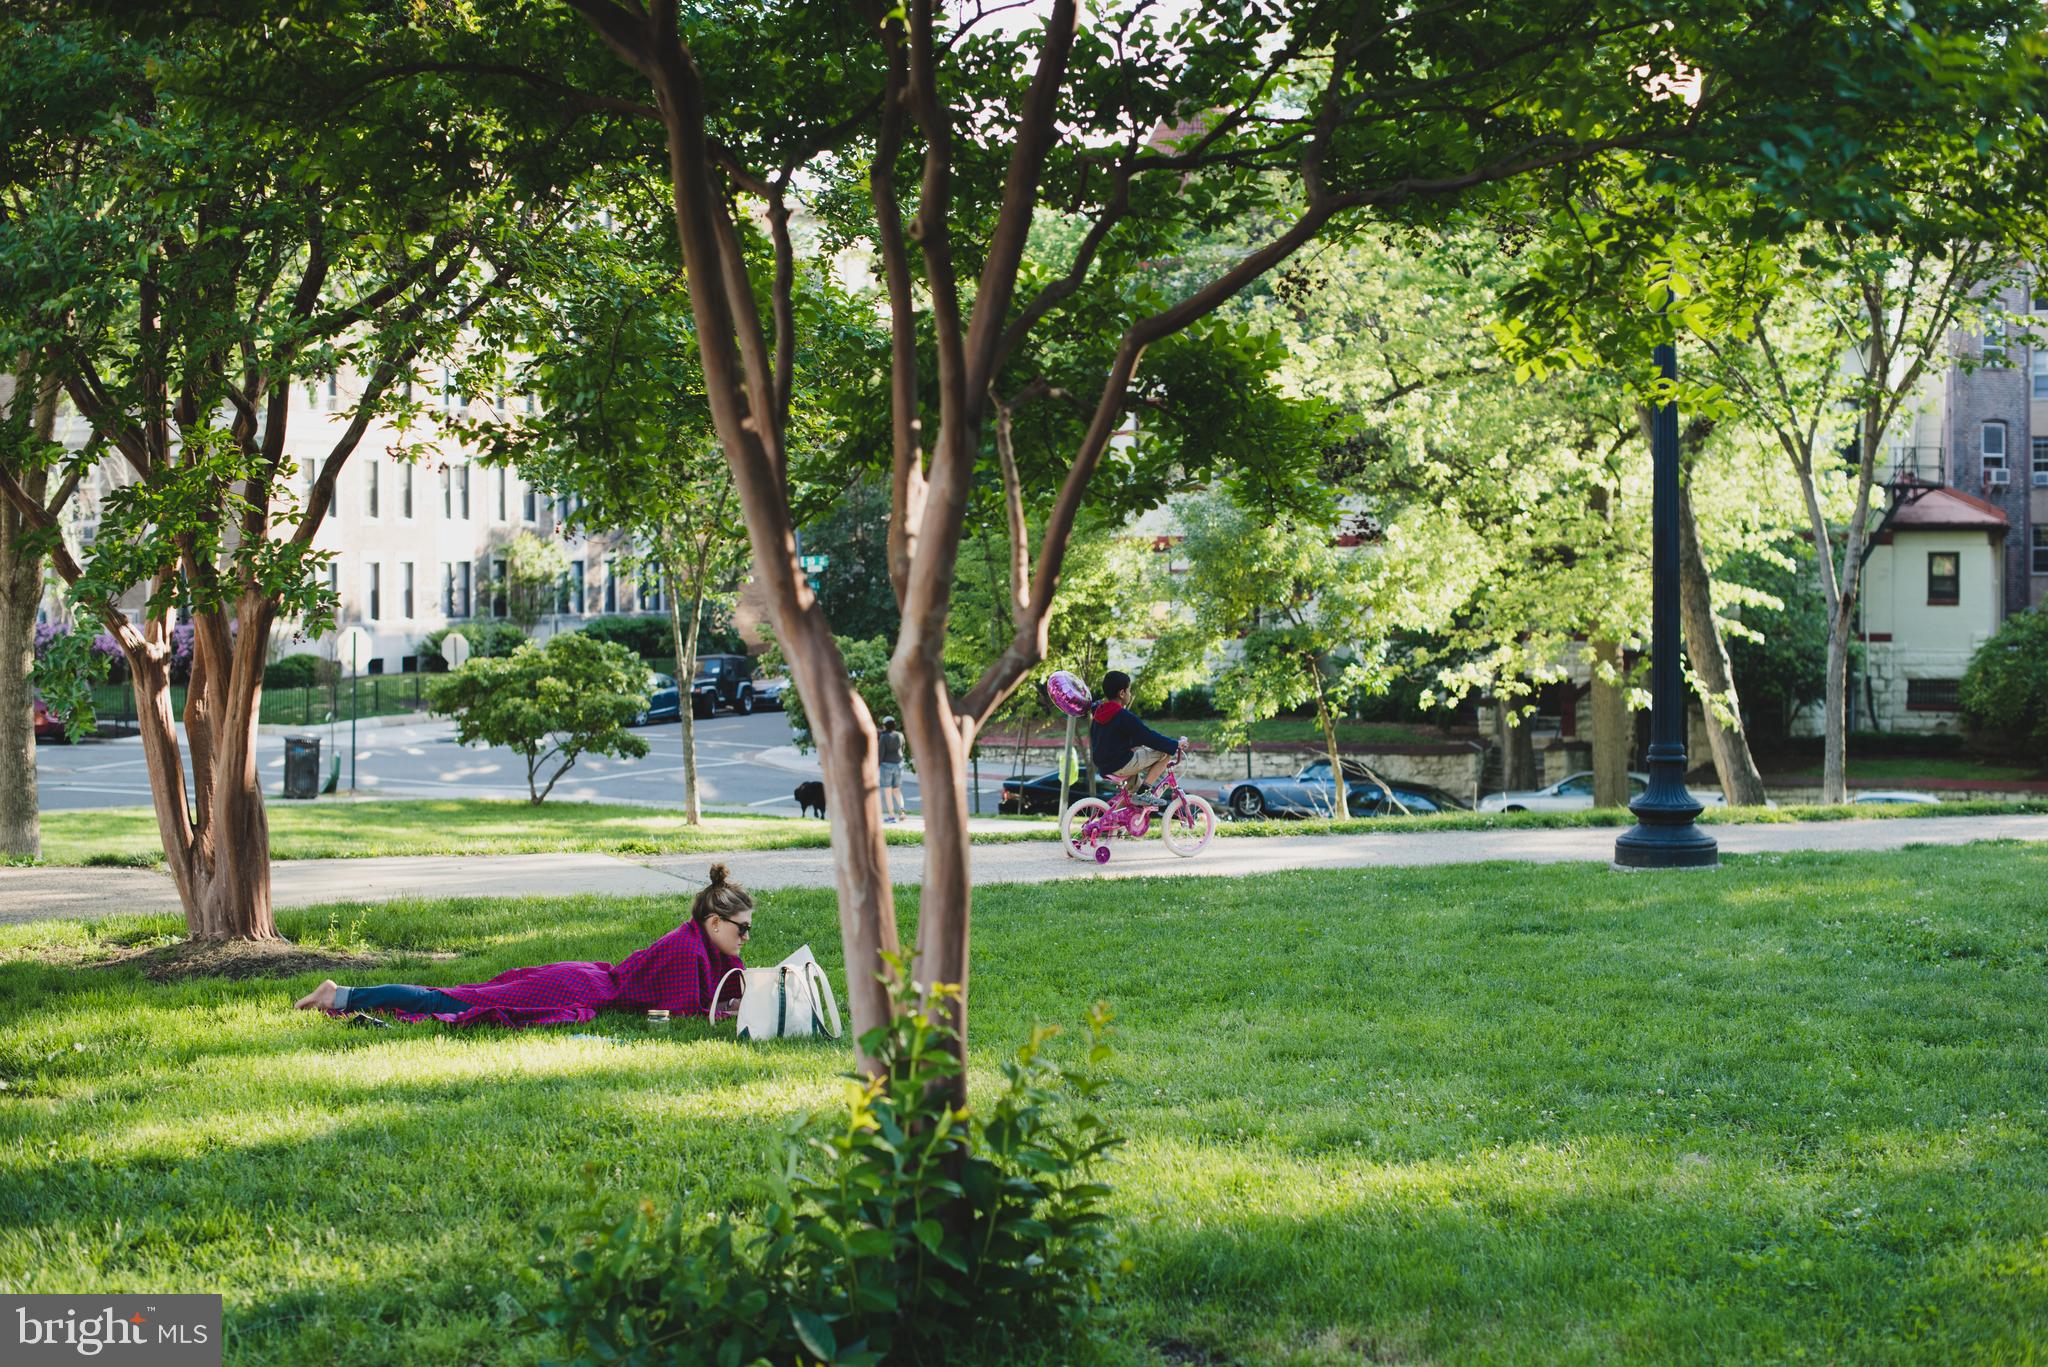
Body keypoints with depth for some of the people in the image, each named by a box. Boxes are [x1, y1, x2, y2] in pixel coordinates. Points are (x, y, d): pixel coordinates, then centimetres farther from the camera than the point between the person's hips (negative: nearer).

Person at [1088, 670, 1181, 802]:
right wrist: (1176, 744, -6)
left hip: (1103, 767, 9)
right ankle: (1144, 790, -8)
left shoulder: (1097, 714, 9)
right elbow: (1149, 738, -16)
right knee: (1166, 752, -7)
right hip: (1121, 765, -9)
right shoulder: (1125, 717, -17)